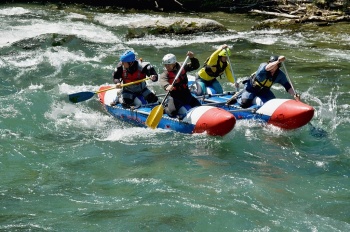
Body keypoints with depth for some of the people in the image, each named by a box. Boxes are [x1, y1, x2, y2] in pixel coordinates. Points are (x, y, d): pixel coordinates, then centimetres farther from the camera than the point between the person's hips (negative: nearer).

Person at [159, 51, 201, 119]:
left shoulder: (182, 68, 0)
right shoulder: (166, 73, -12)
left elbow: (195, 66, 4)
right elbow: (162, 80, -34)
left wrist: (192, 58, -16)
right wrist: (167, 86, -57)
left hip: (186, 94, 4)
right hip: (174, 96, -4)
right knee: (172, 112, -24)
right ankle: (164, 109, 11)